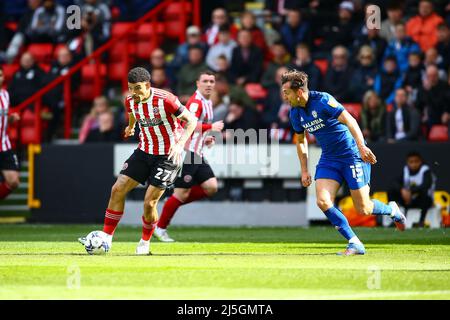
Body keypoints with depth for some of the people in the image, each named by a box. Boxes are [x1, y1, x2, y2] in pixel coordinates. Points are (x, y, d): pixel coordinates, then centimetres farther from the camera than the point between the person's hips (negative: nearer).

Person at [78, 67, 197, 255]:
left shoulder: (165, 100, -22)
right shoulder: (131, 102, -4)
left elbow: (191, 120, -15)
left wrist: (180, 144, -27)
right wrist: (131, 126, 40)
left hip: (167, 156, -6)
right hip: (144, 151, 6)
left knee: (149, 203, -10)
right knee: (117, 189, -5)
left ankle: (145, 243, 15)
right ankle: (106, 238, 3)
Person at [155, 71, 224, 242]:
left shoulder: (208, 102, 16)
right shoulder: (196, 102, -14)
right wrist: (211, 127, -22)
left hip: (197, 154, 9)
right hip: (187, 152, -9)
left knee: (211, 187, -2)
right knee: (182, 193, -6)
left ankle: (173, 203, 9)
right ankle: (160, 228, 7)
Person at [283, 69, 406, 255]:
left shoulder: (322, 100, -20)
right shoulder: (295, 113, 2)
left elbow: (349, 120, -27)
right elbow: (301, 141, 18)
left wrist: (361, 146, -39)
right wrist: (304, 170, 14)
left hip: (352, 154, -7)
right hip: (329, 158, 7)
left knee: (363, 209, -5)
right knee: (323, 201, -15)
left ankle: (392, 210, 29)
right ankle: (355, 244, -7)